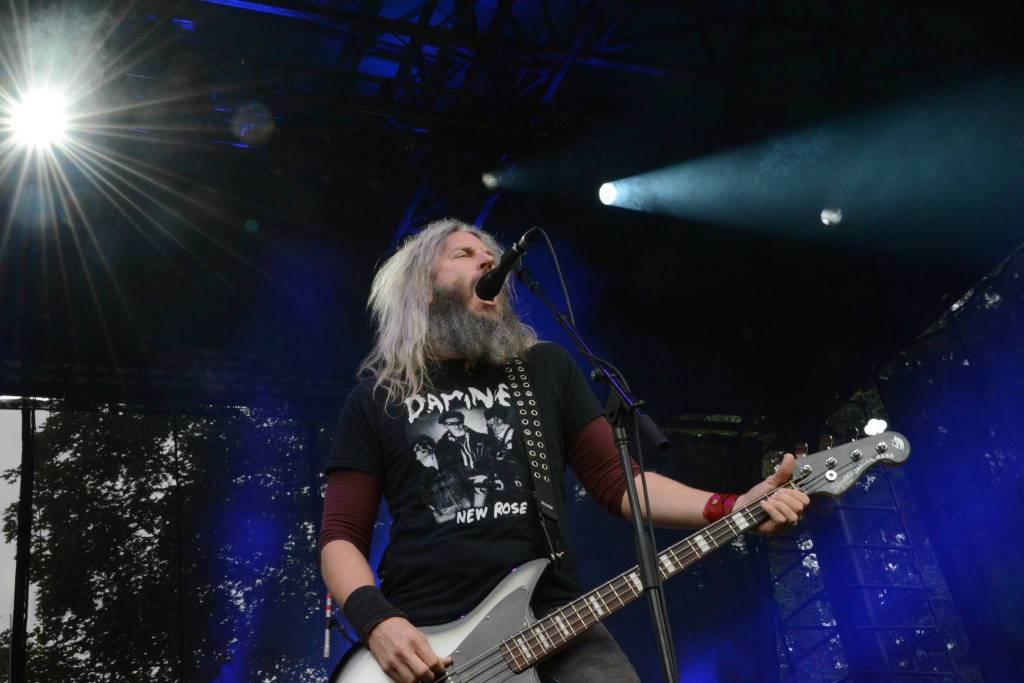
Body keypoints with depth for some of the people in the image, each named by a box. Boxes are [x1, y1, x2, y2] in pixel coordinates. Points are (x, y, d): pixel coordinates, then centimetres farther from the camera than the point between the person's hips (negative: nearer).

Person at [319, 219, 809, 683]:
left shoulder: (547, 368, 13)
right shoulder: (377, 397, 8)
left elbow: (617, 481, 10)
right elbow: (340, 537, 7)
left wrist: (731, 510, -4)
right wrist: (377, 623, -11)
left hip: (554, 619, 2)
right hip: (425, 642, -2)